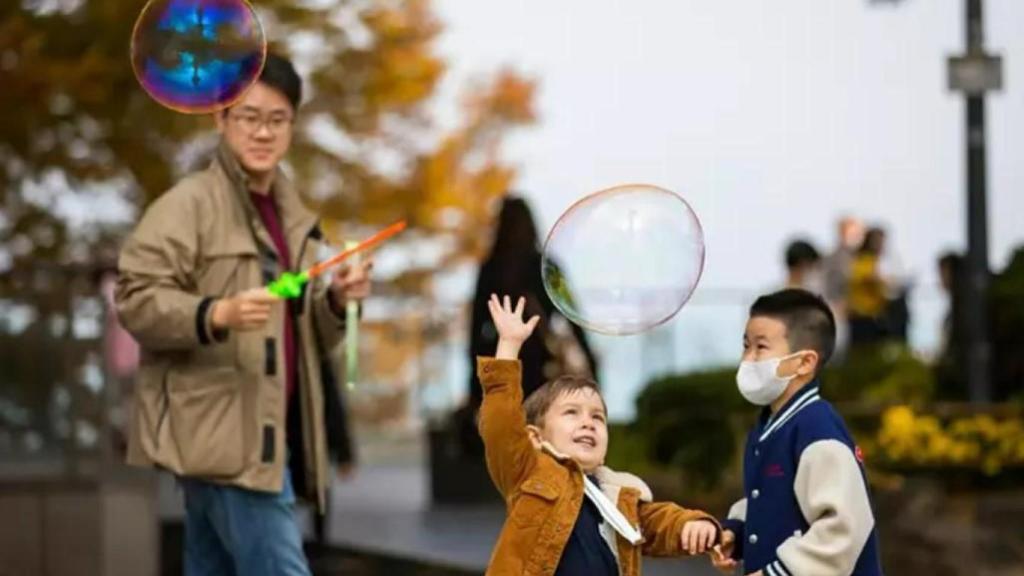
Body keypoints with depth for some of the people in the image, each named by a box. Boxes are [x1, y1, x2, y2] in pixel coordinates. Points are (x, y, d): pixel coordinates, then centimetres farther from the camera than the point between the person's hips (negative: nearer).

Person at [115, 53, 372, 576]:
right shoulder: (188, 204, -6)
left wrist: (337, 301, -1)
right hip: (221, 436, -8)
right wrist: (218, 314, -28)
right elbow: (135, 298, -13)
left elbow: (311, 336, 21)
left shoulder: (293, 218, 19)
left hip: (270, 436, 8)